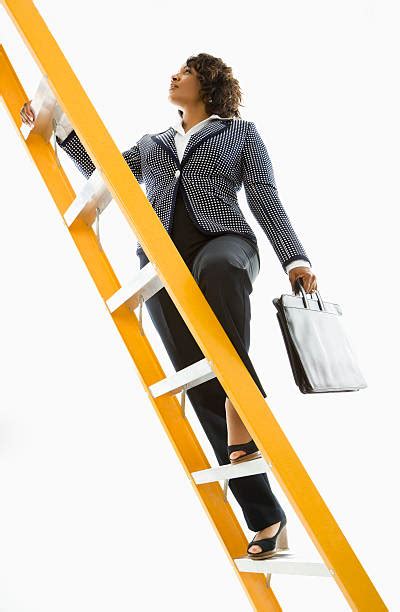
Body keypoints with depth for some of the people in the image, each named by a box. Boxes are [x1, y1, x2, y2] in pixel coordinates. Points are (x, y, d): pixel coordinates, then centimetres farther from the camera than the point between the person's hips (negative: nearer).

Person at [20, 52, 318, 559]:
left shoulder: (240, 131, 19)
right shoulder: (152, 143, 32)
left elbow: (264, 198, 9)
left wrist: (294, 257, -4)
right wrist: (61, 125, 25)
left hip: (224, 242, -2)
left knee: (216, 269, -43)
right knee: (202, 388, -11)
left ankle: (245, 406, -39)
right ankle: (267, 519, -9)